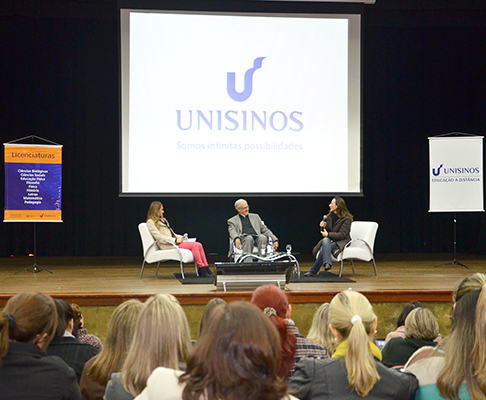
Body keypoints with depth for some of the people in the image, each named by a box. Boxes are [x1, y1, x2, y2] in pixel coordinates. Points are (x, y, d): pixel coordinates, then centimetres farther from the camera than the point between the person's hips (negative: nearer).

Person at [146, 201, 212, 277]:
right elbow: (159, 237, -14)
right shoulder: (150, 222, -2)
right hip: (167, 245, -9)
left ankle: (206, 267, -16)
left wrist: (181, 237, 7)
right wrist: (175, 240, -19)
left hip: (173, 241, 9)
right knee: (194, 245, -24)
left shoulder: (162, 220, 26)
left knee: (199, 245, -12)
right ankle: (201, 268, -20)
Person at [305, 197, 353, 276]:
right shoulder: (330, 216, 9)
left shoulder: (346, 219, -12)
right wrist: (323, 227, -8)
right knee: (325, 240, -34)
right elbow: (325, 232, 14)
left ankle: (313, 271, -31)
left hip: (341, 242, -6)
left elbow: (341, 235, -17)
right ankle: (327, 263, -43)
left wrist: (328, 234, -25)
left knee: (324, 248, -32)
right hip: (330, 240, 6)